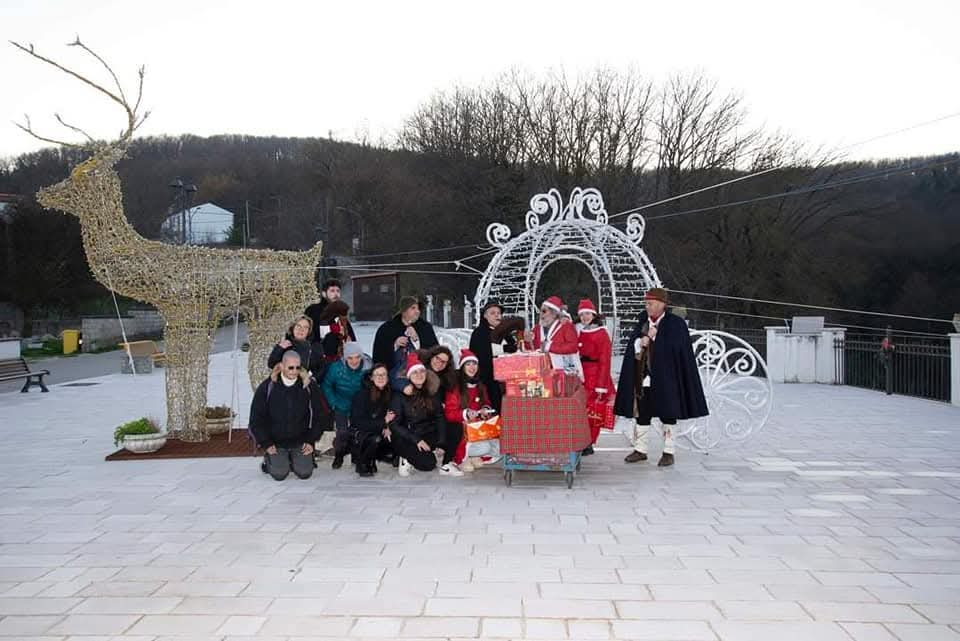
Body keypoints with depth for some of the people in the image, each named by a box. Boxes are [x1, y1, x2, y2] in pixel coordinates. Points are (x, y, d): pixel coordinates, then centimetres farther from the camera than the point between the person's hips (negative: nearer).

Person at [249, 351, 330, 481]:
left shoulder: (308, 386, -7)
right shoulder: (267, 387, -11)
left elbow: (320, 415, 2)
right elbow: (256, 419, -3)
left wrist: (311, 441, -2)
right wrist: (266, 444, -7)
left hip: (300, 442, 1)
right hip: (275, 442, -1)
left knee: (305, 473, -9)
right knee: (280, 474, -12)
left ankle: (293, 460, 23)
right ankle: (268, 460, 20)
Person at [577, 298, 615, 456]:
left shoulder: (601, 334, -6)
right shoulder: (578, 332, 12)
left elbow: (605, 361, -9)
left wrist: (601, 385, -13)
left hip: (595, 376, -5)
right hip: (580, 376, 5)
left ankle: (588, 444, 4)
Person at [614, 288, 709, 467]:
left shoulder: (675, 323, -5)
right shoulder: (642, 321, 10)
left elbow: (674, 346, -14)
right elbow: (632, 345, 6)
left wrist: (654, 337, -11)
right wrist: (641, 342, -13)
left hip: (665, 377, -5)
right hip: (643, 376, 5)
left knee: (667, 414, 2)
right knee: (641, 413, 9)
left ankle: (669, 452, 11)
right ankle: (641, 449, 19)